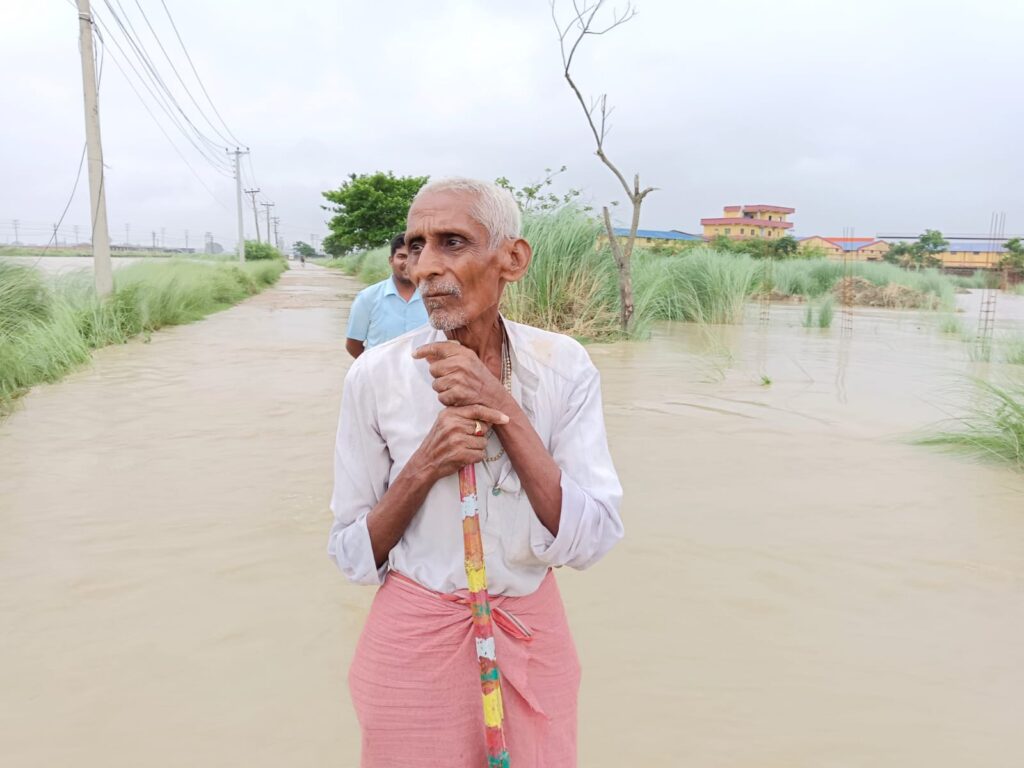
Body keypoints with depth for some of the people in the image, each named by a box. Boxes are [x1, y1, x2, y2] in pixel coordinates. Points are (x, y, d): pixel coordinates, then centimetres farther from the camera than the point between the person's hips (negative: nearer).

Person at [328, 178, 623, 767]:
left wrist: (504, 409, -24)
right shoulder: (376, 375, -12)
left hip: (533, 636, 1)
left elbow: (591, 540, -17)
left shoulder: (563, 367, -11)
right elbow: (352, 555, -6)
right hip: (414, 643, -1)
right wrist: (422, 468, -23)